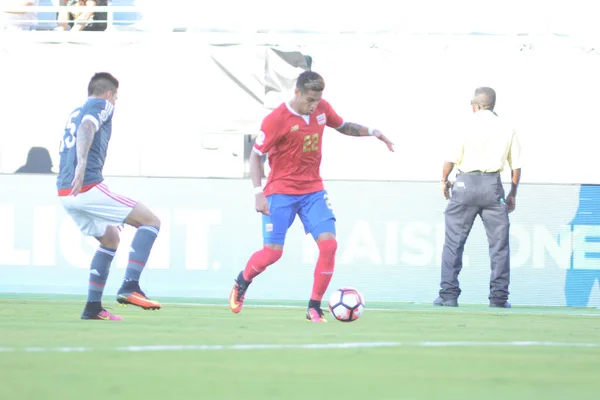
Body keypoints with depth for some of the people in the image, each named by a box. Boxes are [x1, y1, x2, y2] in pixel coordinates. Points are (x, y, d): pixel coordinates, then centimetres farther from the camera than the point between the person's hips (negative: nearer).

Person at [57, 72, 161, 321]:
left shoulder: (75, 113, 27)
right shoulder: (102, 105, 3)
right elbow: (87, 127, -18)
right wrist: (82, 164, -33)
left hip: (65, 194, 9)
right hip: (88, 187, -9)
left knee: (110, 239, 27)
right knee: (151, 221, -2)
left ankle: (92, 307, 20)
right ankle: (130, 286, -16)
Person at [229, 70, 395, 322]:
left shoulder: (322, 108, -1)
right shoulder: (277, 119, -17)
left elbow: (343, 127, 19)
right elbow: (255, 155, -11)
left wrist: (372, 133, 4)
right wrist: (258, 193, -20)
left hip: (313, 190, 5)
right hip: (281, 192, -4)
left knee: (329, 243, -14)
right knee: (273, 252, -8)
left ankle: (314, 308, -4)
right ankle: (242, 283, 25)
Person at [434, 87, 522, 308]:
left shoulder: (469, 124, 0)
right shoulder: (507, 129, 7)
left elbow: (452, 158, -4)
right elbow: (516, 166, 5)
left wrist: (444, 180, 12)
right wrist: (512, 194, 14)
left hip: (466, 182, -2)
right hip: (493, 186, 2)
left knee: (454, 241, 4)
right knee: (499, 243, 6)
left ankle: (448, 295, 0)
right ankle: (499, 297, 3)